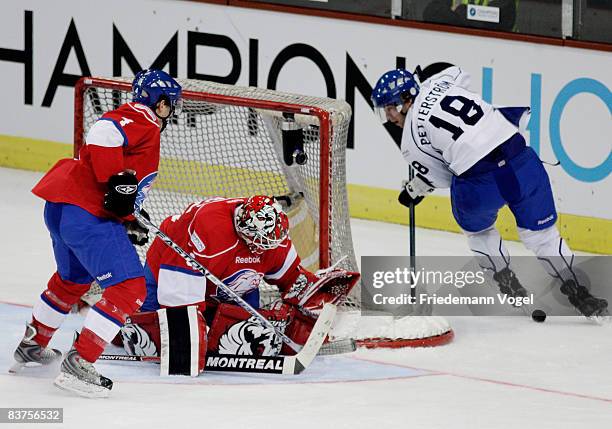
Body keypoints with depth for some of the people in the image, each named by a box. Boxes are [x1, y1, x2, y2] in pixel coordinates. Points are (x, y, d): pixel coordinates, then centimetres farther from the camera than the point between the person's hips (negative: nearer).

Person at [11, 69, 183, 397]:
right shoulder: (142, 121, -6)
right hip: (87, 212, -11)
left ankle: (32, 346, 48)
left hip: (60, 207, 11)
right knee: (128, 288, -12)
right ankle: (78, 365, -17)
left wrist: (128, 222, 22)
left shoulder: (140, 125, 25)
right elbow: (103, 134, -26)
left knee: (73, 279, 33)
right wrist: (117, 183, -25)